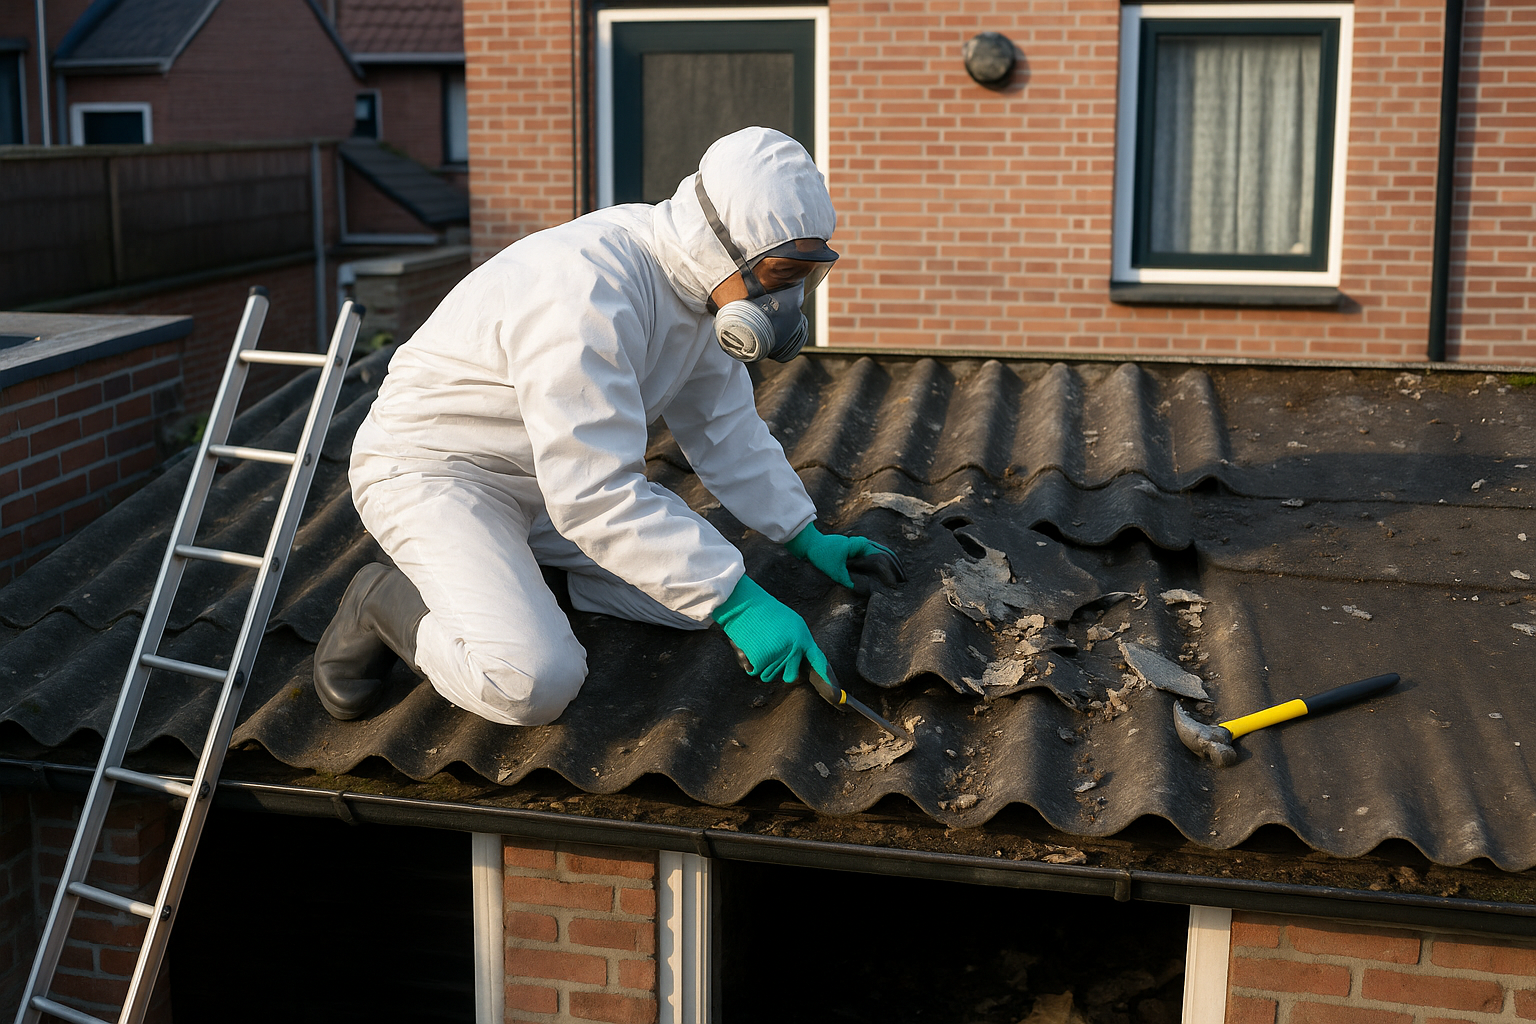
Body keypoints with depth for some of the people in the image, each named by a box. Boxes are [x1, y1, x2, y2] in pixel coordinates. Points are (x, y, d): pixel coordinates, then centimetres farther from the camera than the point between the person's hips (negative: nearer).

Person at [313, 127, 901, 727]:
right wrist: (734, 602, -35)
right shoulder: (592, 291, -34)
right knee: (534, 682, -29)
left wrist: (806, 538, 8)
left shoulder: (703, 285, -4)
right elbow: (594, 494, -36)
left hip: (559, 468, 9)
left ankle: (510, 568, 8)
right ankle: (389, 602, -2)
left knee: (703, 580, -3)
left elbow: (724, 427, 11)